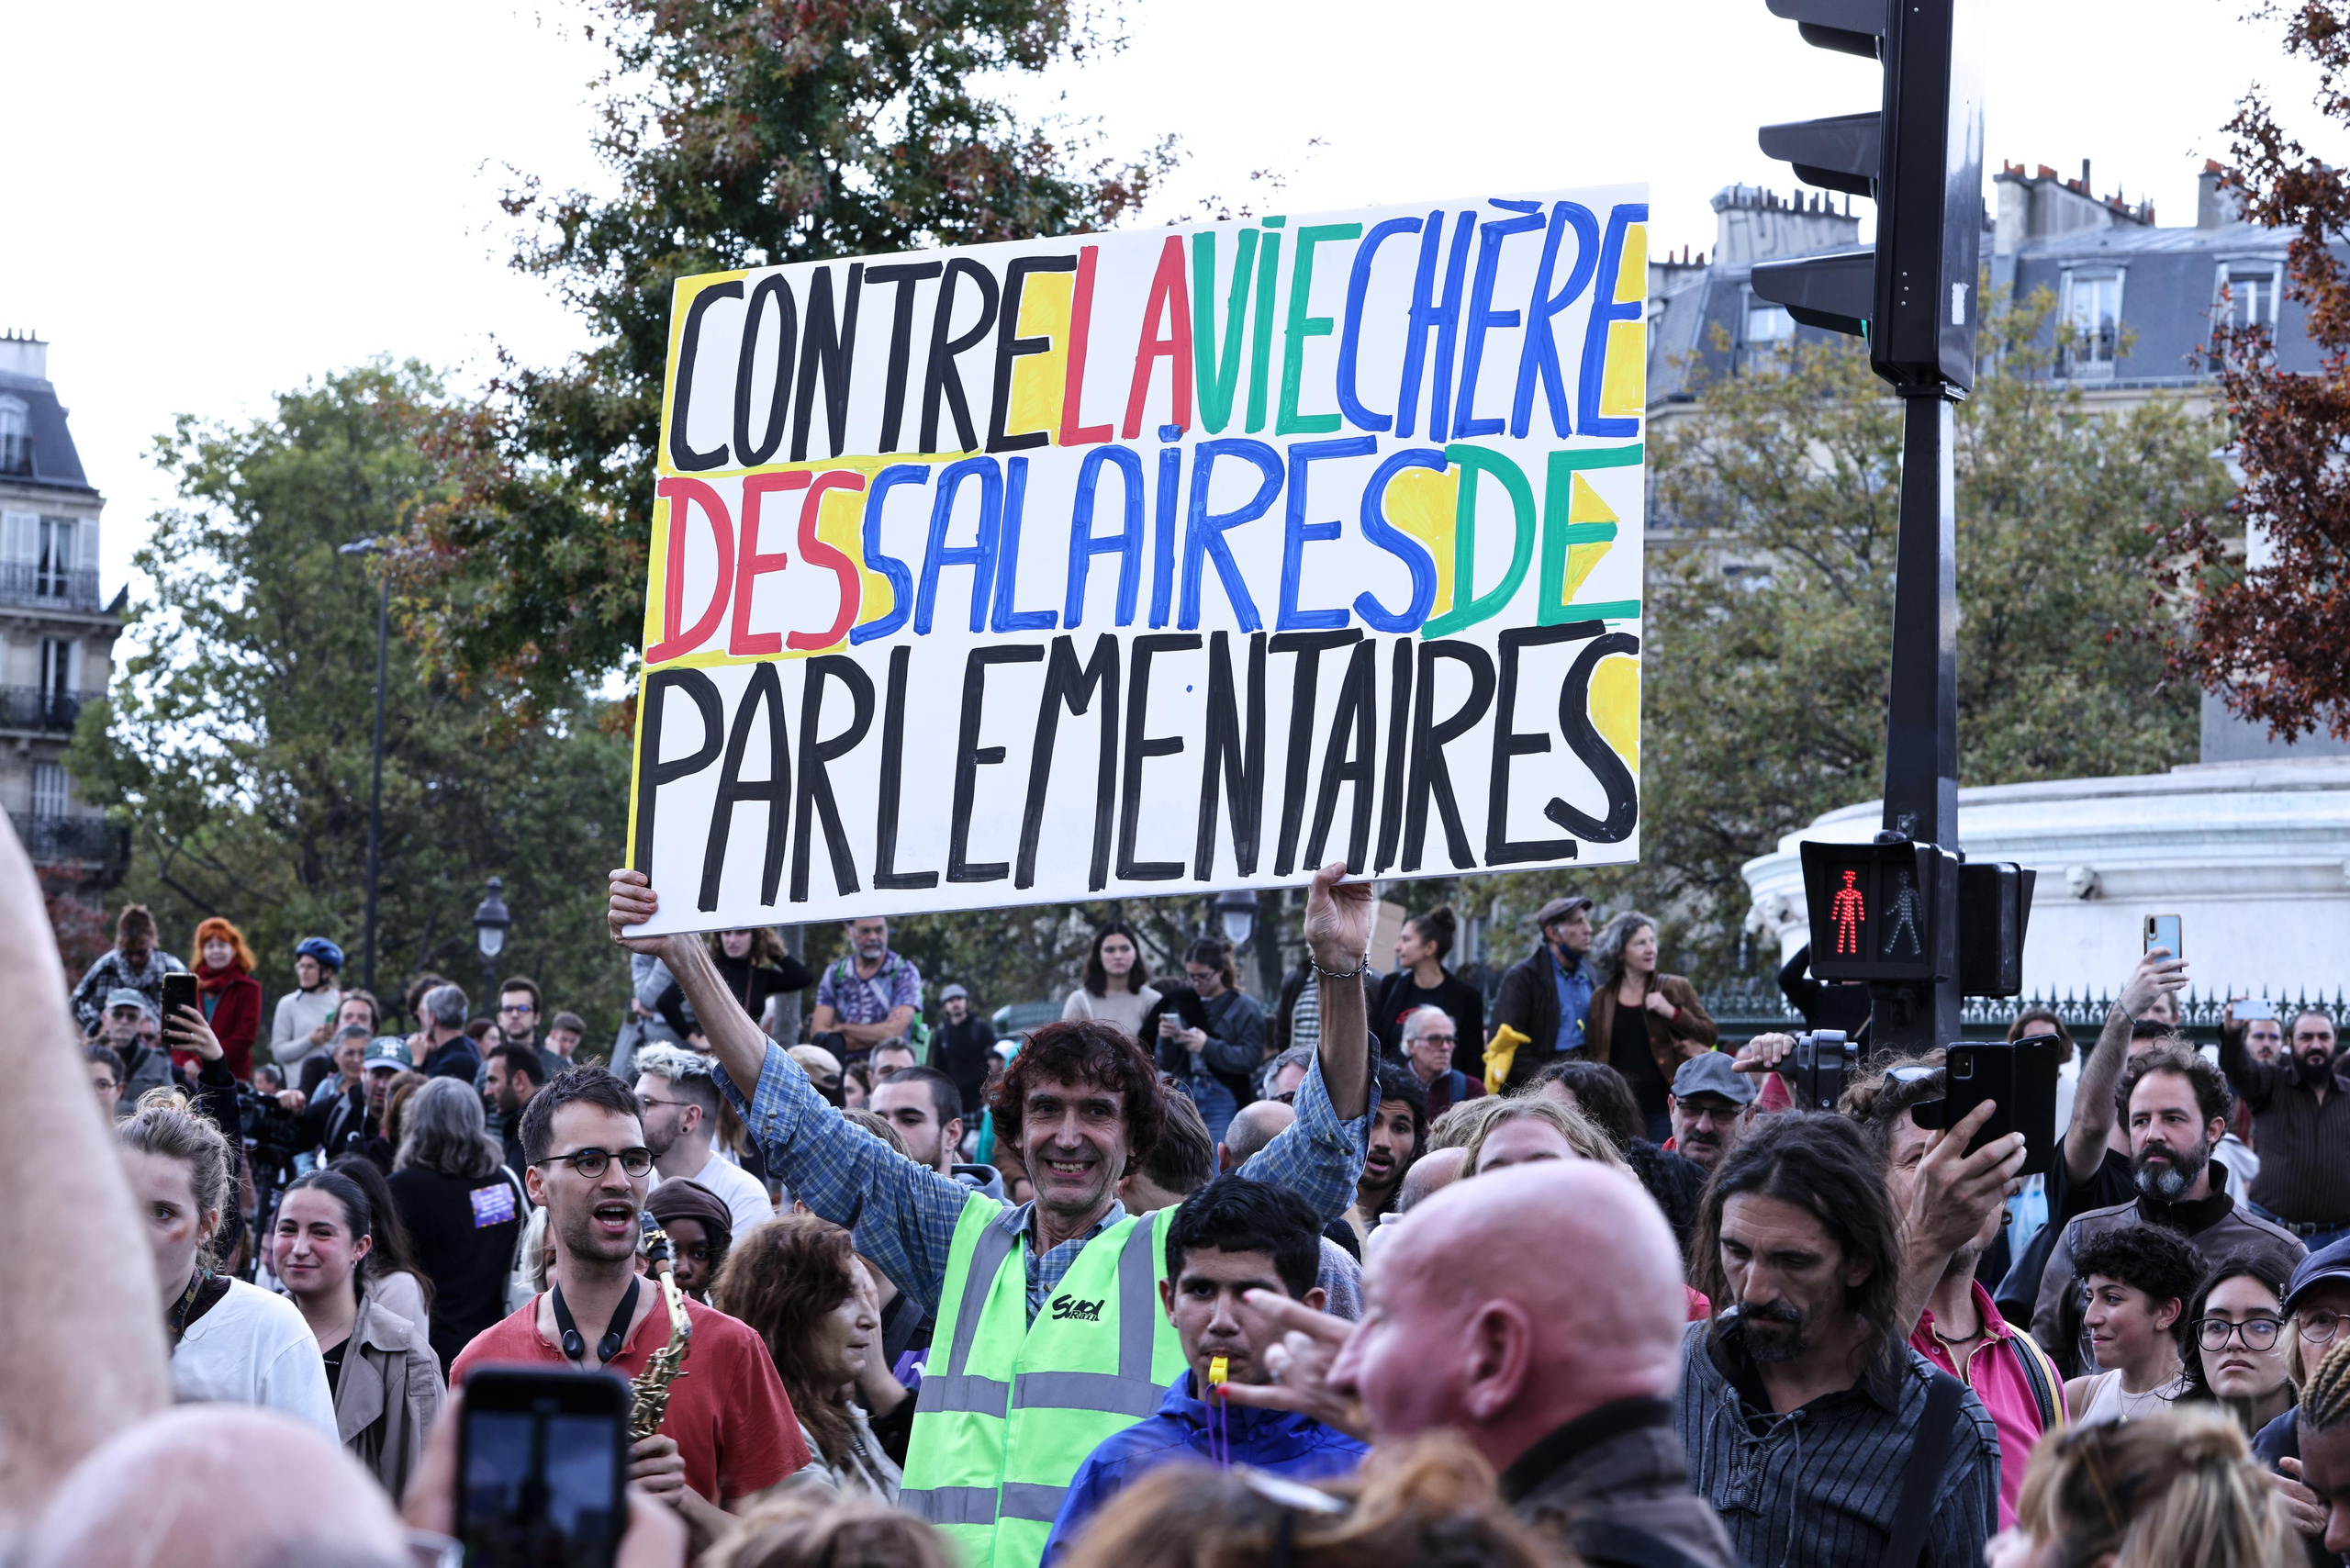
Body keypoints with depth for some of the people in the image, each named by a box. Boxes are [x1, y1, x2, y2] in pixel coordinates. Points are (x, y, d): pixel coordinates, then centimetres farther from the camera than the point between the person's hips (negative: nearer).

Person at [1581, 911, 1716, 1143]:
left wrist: (1672, 1012, -8)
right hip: (1622, 1112, 1)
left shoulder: (1676, 988, 8)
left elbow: (1710, 1035, 5)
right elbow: (1595, 1055, 14)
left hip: (1667, 1109, -1)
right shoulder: (1602, 998, 10)